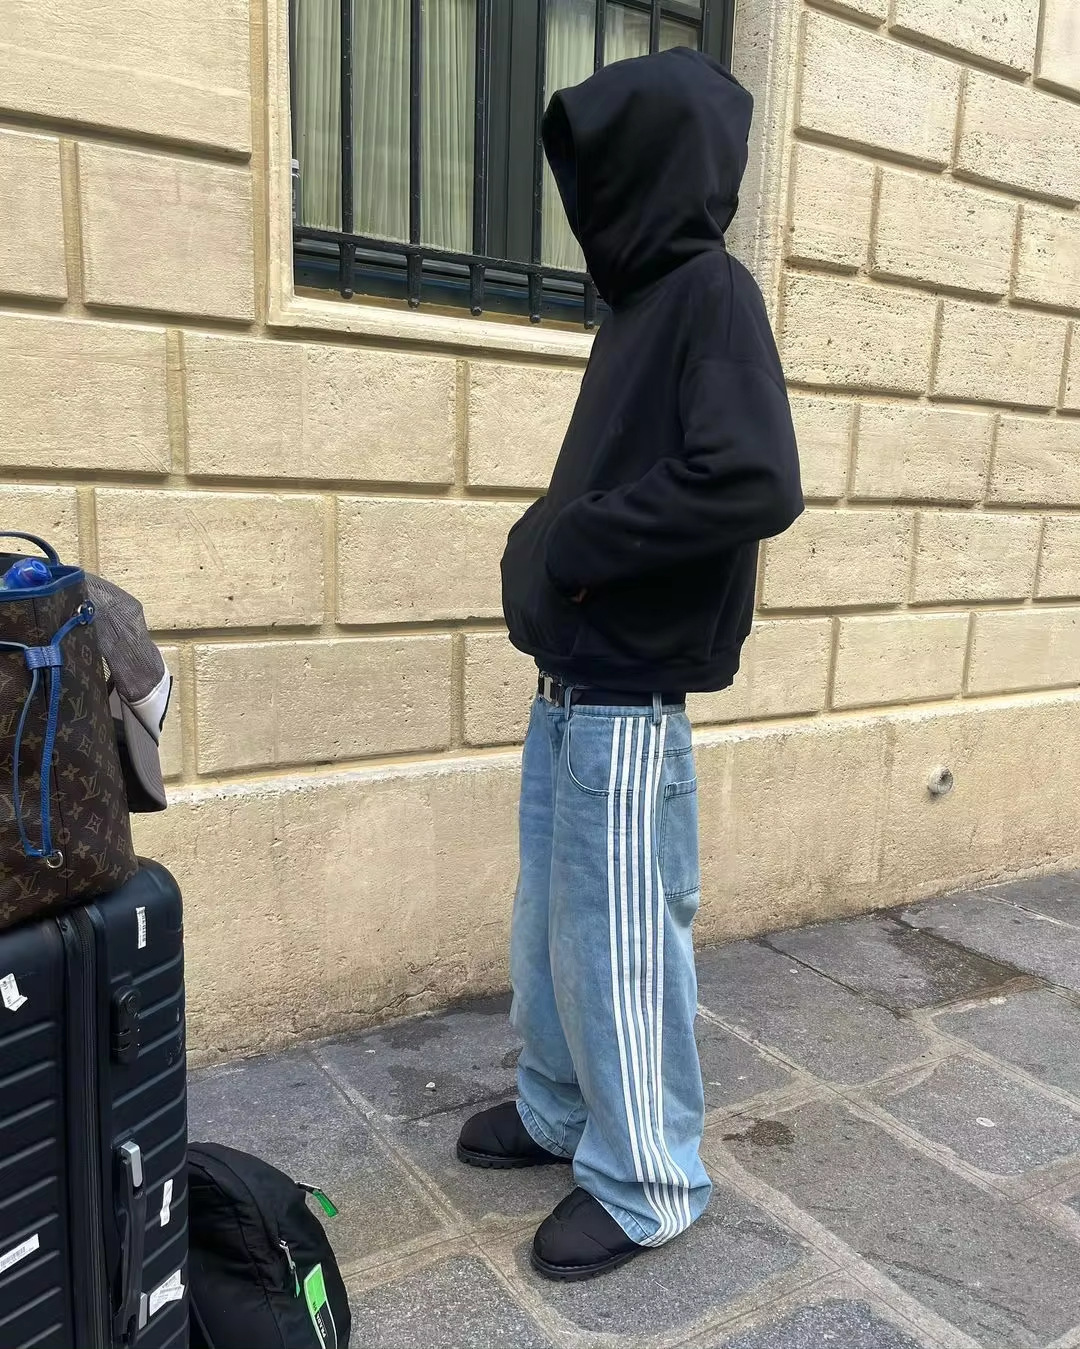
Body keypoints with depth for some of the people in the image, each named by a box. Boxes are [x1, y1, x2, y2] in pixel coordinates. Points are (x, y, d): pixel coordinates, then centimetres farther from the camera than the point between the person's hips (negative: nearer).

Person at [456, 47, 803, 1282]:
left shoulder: (710, 291, -10)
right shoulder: (644, 301, 15)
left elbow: (757, 482, -25)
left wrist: (572, 546, -16)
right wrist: (551, 547, 0)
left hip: (627, 696, -9)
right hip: (572, 681, 9)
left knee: (617, 942, 3)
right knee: (550, 925, 18)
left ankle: (648, 1183, 23)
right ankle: (557, 1112, 38)